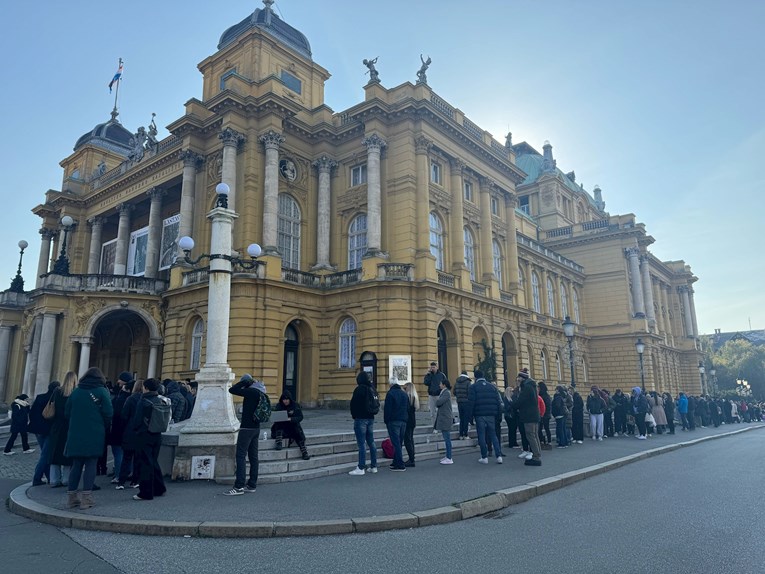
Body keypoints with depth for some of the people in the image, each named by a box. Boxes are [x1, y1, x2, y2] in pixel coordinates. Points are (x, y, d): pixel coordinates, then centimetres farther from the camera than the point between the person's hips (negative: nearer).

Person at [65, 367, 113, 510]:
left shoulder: (76, 391, 7)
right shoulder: (102, 391, -5)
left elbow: (67, 412, 8)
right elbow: (108, 413, -10)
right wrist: (104, 427, 8)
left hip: (75, 435, 4)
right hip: (94, 435, -4)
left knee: (76, 464, 11)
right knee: (91, 464, 1)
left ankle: (71, 497, 14)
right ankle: (86, 497, -2)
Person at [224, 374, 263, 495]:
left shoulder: (251, 392, -15)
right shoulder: (262, 394, 11)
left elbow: (232, 390, -14)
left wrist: (244, 382, -5)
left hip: (247, 428, -9)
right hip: (256, 428, 9)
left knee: (240, 456, -7)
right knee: (253, 456, 10)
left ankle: (239, 486, -8)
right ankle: (252, 485, 14)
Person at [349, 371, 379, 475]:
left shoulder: (359, 389, -14)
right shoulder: (372, 389, 9)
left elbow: (353, 404, -11)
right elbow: (377, 405, 13)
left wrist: (354, 415, 4)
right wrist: (371, 413, 12)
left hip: (361, 419, -8)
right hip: (371, 419, 8)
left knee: (361, 444, -5)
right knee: (371, 442, 13)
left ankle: (361, 468, -3)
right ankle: (374, 467, 19)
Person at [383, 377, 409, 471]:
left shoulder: (390, 393, -10)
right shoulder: (404, 393, 13)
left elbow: (387, 409, -12)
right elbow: (408, 408, 17)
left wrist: (386, 420, -5)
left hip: (393, 421, -7)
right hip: (403, 421, 7)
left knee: (396, 443, -6)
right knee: (399, 442, 15)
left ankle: (400, 464, -9)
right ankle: (396, 462, 22)